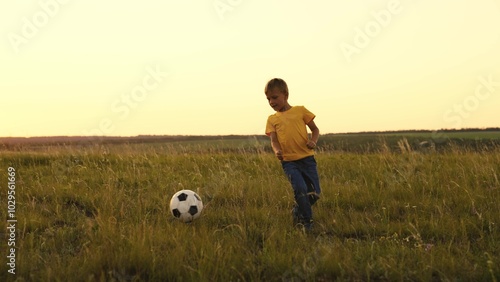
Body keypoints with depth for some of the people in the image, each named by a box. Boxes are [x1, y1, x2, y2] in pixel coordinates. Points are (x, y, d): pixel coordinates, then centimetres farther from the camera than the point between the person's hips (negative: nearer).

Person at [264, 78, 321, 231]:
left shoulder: (300, 110, 7)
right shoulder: (272, 119, 10)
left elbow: (315, 129, 13)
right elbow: (273, 140, 0)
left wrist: (313, 141, -9)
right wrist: (277, 151, -23)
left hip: (307, 158, 1)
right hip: (289, 161, -1)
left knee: (314, 193, 1)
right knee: (300, 189, -22)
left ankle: (298, 211, 29)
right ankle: (306, 221, -4)